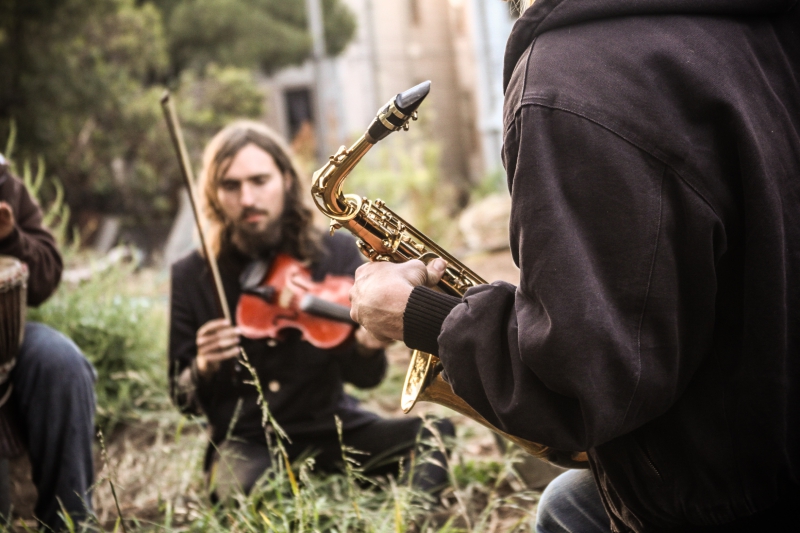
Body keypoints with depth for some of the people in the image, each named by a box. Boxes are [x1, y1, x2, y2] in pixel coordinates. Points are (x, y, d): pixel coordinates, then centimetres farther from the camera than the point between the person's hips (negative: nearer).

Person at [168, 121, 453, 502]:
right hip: (247, 442, -1)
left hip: (331, 428, 1)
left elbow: (363, 378, -4)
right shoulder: (192, 277, -4)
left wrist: (367, 348, -28)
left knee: (434, 434, -24)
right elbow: (183, 397, 3)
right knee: (248, 490, -36)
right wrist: (204, 370, -21)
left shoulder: (338, 254, -4)